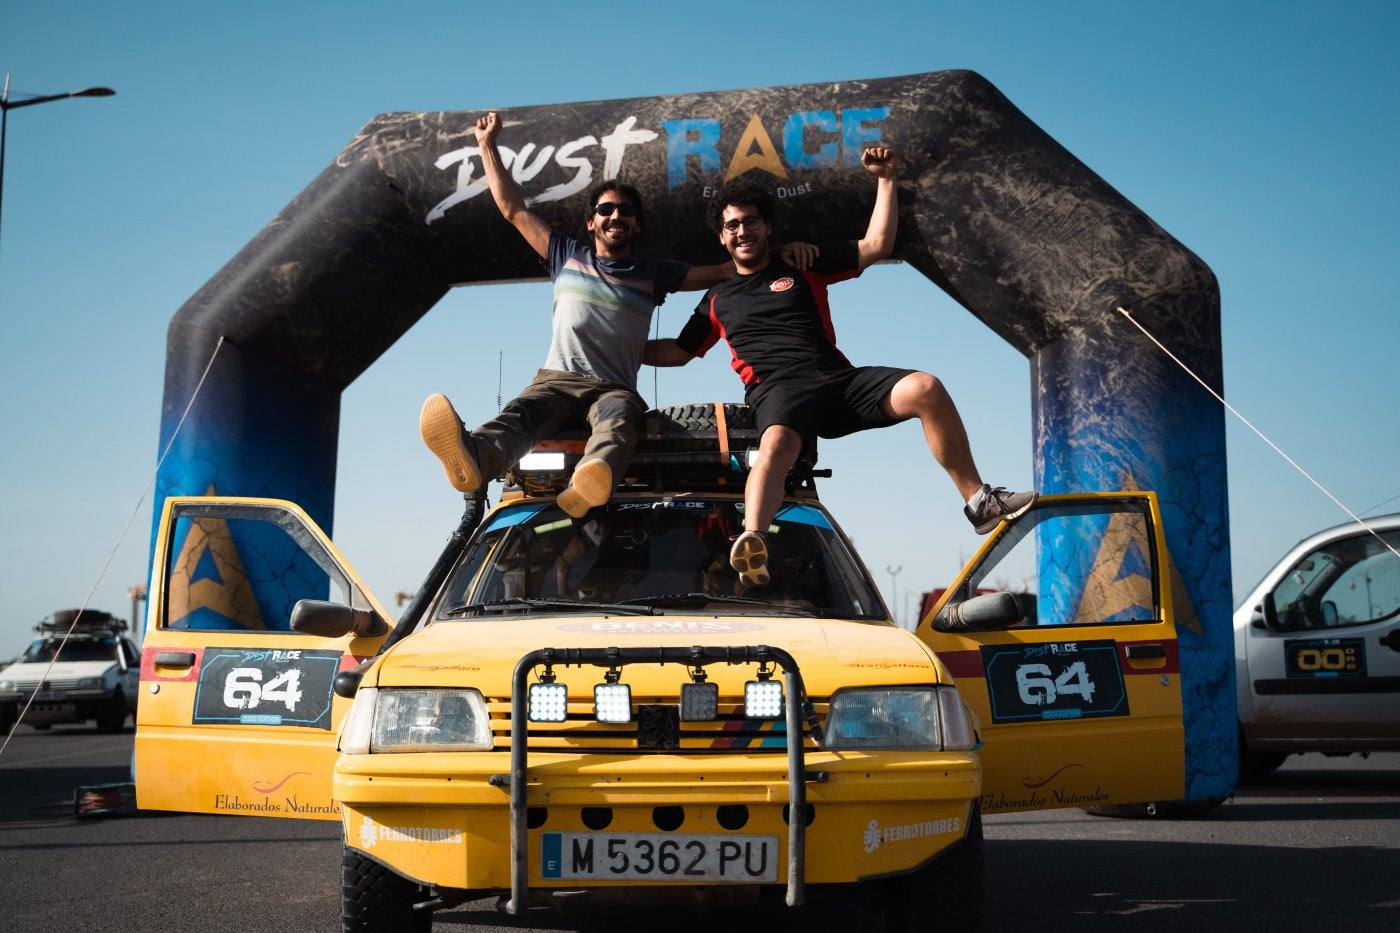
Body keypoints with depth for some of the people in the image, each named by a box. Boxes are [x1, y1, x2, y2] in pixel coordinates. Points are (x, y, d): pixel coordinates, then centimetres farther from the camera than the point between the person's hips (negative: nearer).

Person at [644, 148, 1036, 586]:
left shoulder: (805, 268, 22)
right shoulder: (717, 300, 26)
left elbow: (877, 245, 19)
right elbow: (678, 351, 31)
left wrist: (885, 180, 14)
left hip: (839, 378, 2)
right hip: (778, 390, -1)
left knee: (925, 389, -25)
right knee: (775, 446, -39)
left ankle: (980, 502, -18)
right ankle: (752, 545, -65)